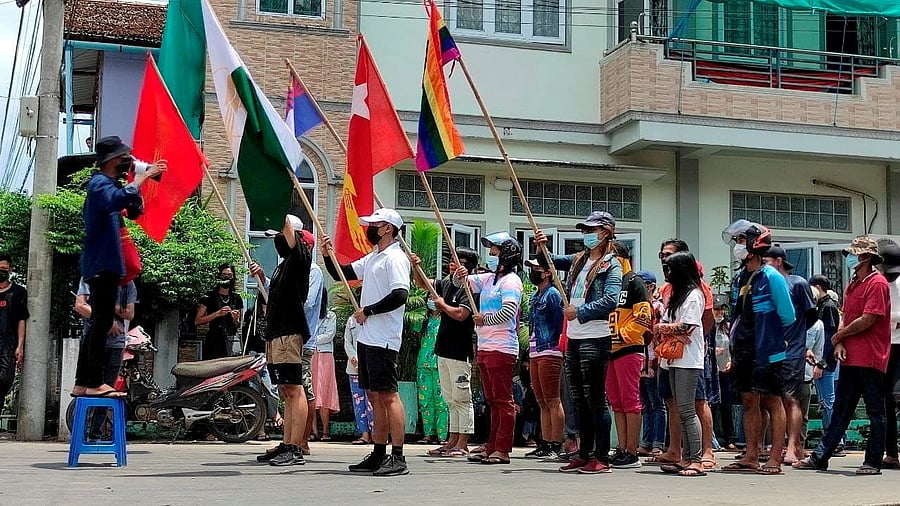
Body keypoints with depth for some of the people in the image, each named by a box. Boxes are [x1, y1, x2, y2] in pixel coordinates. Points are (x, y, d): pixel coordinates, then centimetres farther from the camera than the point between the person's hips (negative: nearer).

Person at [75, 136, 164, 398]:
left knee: (99, 324, 11)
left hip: (104, 265, 11)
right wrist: (143, 176, -29)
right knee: (101, 323, -12)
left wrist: (137, 180, 6)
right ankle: (94, 383, -13)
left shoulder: (108, 183, 20)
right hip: (102, 264, -11)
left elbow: (134, 210, 22)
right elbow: (117, 199, -36)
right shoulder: (100, 183, -13)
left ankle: (82, 383, 15)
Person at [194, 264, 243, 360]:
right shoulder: (210, 296, 4)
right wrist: (217, 314, -9)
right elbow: (197, 321, -1)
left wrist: (236, 319, 0)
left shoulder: (236, 298, 14)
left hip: (232, 341, 3)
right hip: (214, 340, -3)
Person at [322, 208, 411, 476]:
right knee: (374, 395, 12)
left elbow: (400, 295, -23)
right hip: (367, 338, 10)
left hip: (384, 341, -10)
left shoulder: (395, 258, -11)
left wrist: (367, 311, -14)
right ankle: (379, 454, 18)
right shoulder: (372, 258, 19)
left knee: (388, 395, -12)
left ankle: (398, 457, -12)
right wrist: (327, 255, 9)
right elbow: (341, 274, 26)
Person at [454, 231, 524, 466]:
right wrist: (460, 274, 2)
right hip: (484, 348, 10)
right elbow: (464, 282, 25)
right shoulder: (488, 278, 18)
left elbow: (508, 311, -21)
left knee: (503, 400, -6)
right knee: (492, 400, 13)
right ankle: (491, 448, 18)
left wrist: (484, 319, -9)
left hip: (501, 349, -10)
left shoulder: (510, 281, -8)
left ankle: (503, 450, -5)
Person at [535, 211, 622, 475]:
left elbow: (610, 300, -19)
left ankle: (602, 458, -1)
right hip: (574, 337, 8)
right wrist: (542, 247, 6)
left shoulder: (611, 265, -6)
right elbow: (552, 262, 26)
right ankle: (585, 454, 18)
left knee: (595, 398, -6)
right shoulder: (578, 259, 16)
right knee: (579, 399, 11)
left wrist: (579, 311, -18)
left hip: (595, 338, -8)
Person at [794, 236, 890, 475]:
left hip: (870, 359, -9)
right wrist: (840, 344, -1)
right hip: (850, 357, 9)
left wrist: (839, 335, -6)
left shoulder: (877, 283, -10)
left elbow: (867, 320, -17)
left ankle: (873, 462, 6)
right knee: (840, 411, 10)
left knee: (875, 412, 1)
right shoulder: (852, 285, 18)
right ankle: (820, 457, 12)